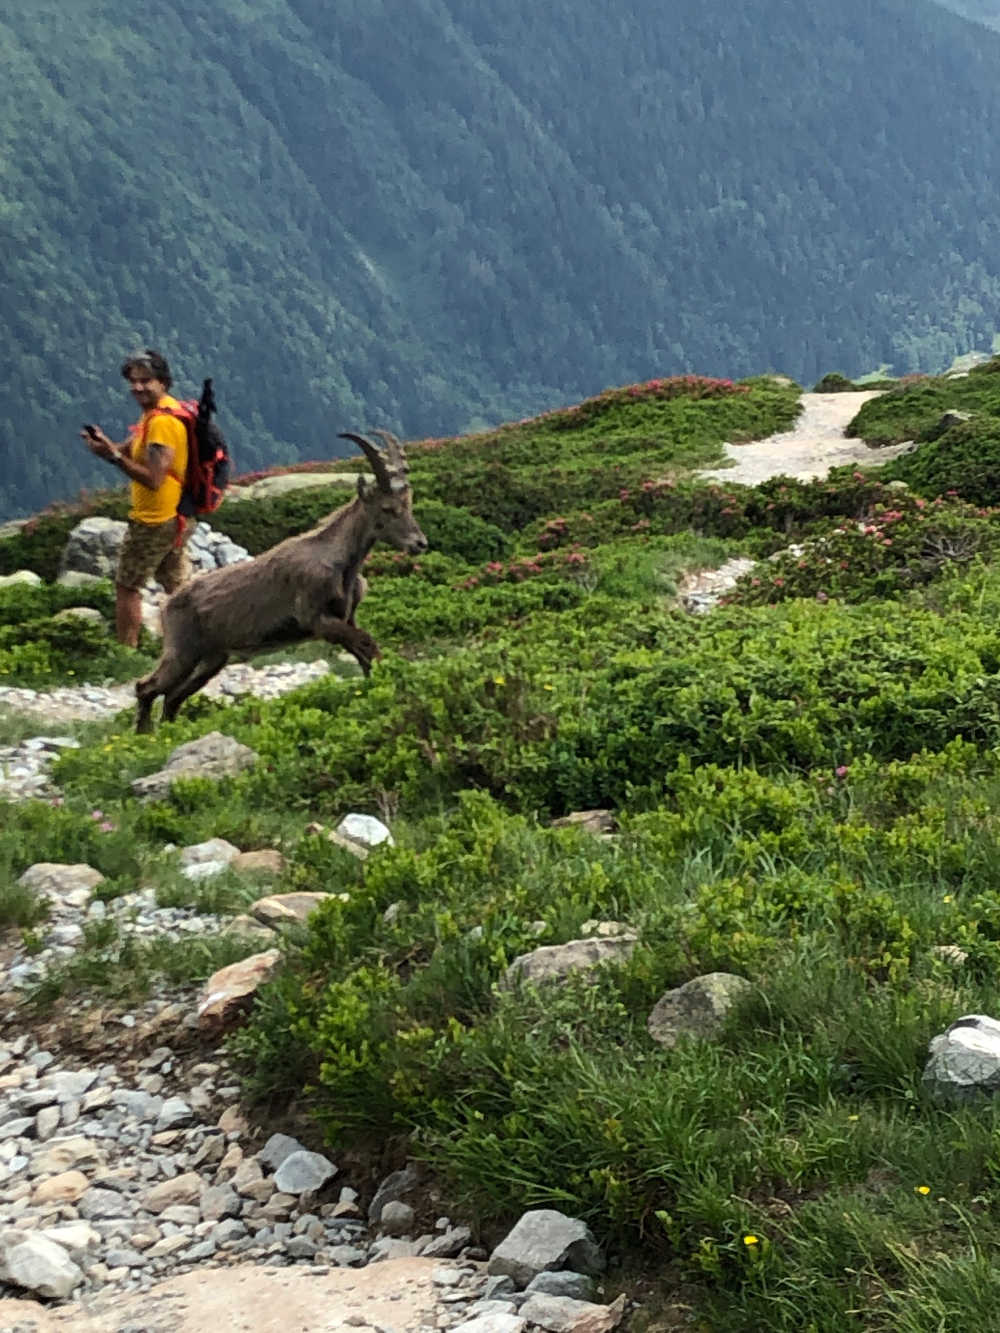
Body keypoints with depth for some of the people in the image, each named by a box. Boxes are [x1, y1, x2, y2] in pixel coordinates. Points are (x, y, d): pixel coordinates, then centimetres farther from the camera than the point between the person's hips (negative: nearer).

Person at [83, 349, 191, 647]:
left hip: (153, 521, -10)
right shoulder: (156, 412, 10)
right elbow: (133, 450, 12)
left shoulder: (161, 421, -22)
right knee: (177, 585, 17)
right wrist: (105, 444, -7)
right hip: (176, 516, 10)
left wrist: (114, 456, -26)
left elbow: (153, 478, -26)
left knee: (126, 587, 1)